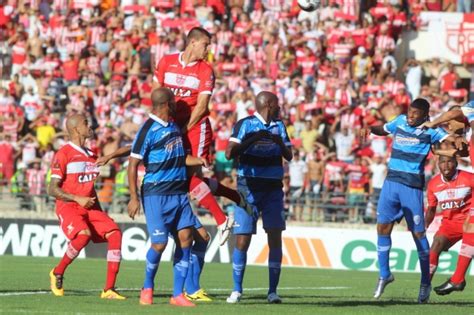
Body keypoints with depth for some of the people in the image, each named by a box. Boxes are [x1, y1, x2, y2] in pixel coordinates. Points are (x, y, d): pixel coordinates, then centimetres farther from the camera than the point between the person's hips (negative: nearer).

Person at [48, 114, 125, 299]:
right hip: (68, 207, -7)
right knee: (84, 235, -33)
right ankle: (58, 272, -8)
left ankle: (109, 289, -13)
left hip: (89, 207, 7)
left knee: (114, 233, -13)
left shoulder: (91, 155, 17)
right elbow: (53, 189, -10)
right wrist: (78, 199, -20)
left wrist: (99, 212, 20)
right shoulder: (63, 154, -6)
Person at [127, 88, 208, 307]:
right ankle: (147, 288, 15)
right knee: (160, 243, -9)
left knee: (185, 237, -2)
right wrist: (134, 198, -14)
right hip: (156, 194, -7)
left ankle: (178, 295, 3)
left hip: (179, 192, 7)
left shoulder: (174, 126, 14)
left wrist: (199, 161, 8)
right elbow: (133, 164, -10)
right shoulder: (148, 130, -10)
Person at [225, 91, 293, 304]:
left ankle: (273, 291, -1)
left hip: (273, 189, 4)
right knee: (242, 240, -5)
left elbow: (289, 156, 8)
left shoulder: (279, 126, 11)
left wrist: (280, 143, -11)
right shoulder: (245, 125, -3)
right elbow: (229, 153, -12)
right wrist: (253, 139, -22)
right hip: (248, 188, -3)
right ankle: (236, 290, 6)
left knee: (275, 238, -5)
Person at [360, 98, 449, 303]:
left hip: (412, 186, -5)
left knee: (418, 233, -1)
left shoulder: (430, 130, -4)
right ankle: (384, 275, 19)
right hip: (391, 181, 5)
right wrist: (370, 129, 8)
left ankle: (426, 283, 10)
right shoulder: (400, 121, 9)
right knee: (383, 227, 3)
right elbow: (384, 129, 28)